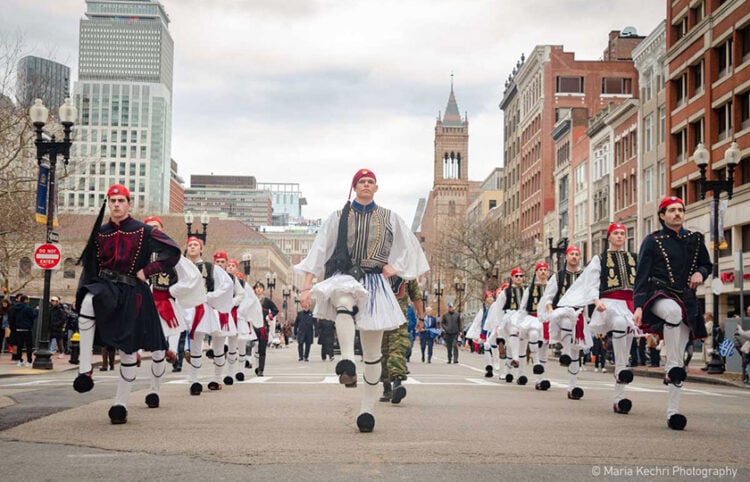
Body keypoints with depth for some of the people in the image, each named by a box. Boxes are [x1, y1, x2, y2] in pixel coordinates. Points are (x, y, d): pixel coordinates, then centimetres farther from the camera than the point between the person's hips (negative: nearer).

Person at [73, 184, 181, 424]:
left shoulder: (143, 231, -2)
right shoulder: (100, 233, 9)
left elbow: (173, 252, -5)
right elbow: (90, 267, 16)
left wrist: (147, 271, -8)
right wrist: (84, 294, 7)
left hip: (132, 293, -1)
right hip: (105, 287, 2)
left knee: (128, 351, 1)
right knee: (89, 303, -36)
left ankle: (120, 405, 15)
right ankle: (84, 369, -31)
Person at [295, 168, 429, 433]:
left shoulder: (389, 218, 12)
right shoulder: (339, 217, 10)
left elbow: (410, 248, 19)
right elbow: (319, 251, 7)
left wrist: (393, 267, 2)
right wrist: (307, 286, -1)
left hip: (374, 282, 1)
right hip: (344, 276, -1)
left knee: (373, 350, 0)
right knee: (343, 299, -41)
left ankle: (367, 409, 7)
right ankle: (347, 362, -49)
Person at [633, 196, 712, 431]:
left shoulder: (695, 239, 12)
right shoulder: (652, 241, 2)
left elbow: (707, 264, 25)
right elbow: (641, 276, -2)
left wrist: (700, 273, 0)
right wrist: (638, 306, -13)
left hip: (687, 299, 4)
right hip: (658, 294, -4)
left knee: (679, 355, -1)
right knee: (674, 311, -41)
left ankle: (673, 411, 1)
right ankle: (673, 367, -29)